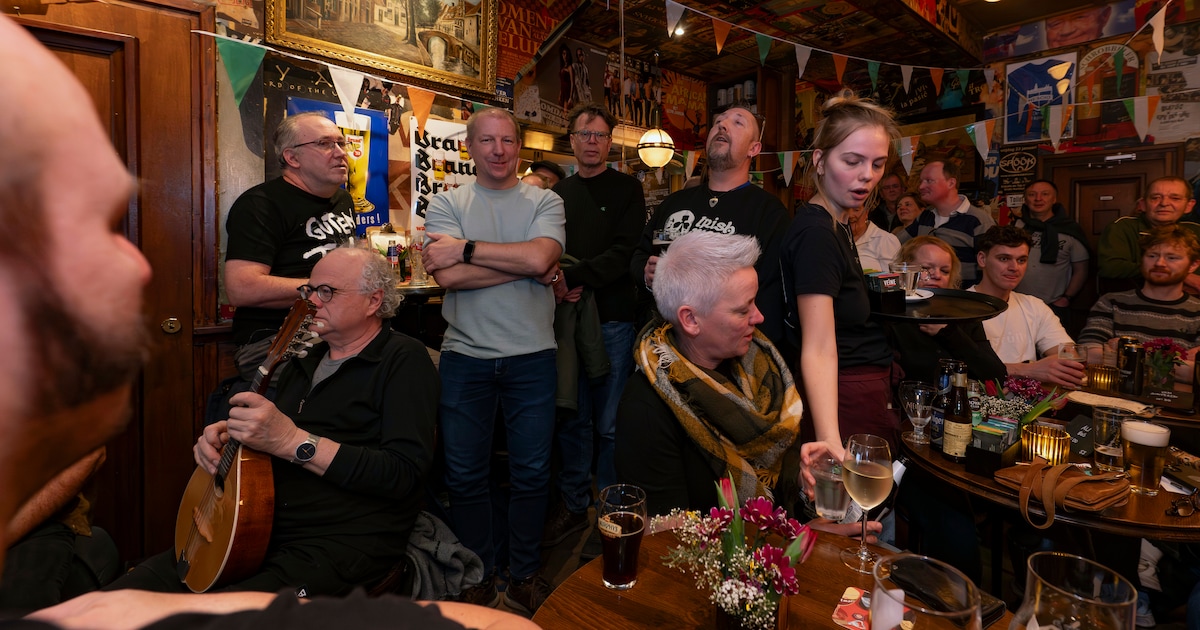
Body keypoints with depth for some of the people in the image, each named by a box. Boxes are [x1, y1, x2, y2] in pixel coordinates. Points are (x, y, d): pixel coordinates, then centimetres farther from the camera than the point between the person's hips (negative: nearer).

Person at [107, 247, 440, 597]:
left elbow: (404, 474, -20)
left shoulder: (404, 359, -9)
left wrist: (293, 441, -22)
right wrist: (220, 434, 6)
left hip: (345, 540, -7)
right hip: (260, 530, 8)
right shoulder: (305, 361, 18)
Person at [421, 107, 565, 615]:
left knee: (532, 474, 11)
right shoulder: (446, 204, 4)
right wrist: (527, 266, -12)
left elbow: (540, 257, -17)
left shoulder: (544, 202, 4)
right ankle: (477, 578, 33)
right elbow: (448, 276, -13)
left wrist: (466, 248, -13)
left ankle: (523, 577, 32)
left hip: (532, 356, 0)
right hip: (465, 356, 1)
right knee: (465, 476, 11)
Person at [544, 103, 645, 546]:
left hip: (613, 318, -4)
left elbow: (624, 253, -9)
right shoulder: (559, 193, 16)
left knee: (610, 423, 2)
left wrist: (573, 278, -19)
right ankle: (574, 504, 25)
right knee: (571, 419, 10)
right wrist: (557, 286, -6)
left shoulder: (626, 190, 3)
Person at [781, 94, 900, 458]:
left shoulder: (834, 227, 8)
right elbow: (819, 350, -33)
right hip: (846, 401, -10)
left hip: (868, 393, 10)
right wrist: (830, 442, -43)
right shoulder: (816, 234, -23)